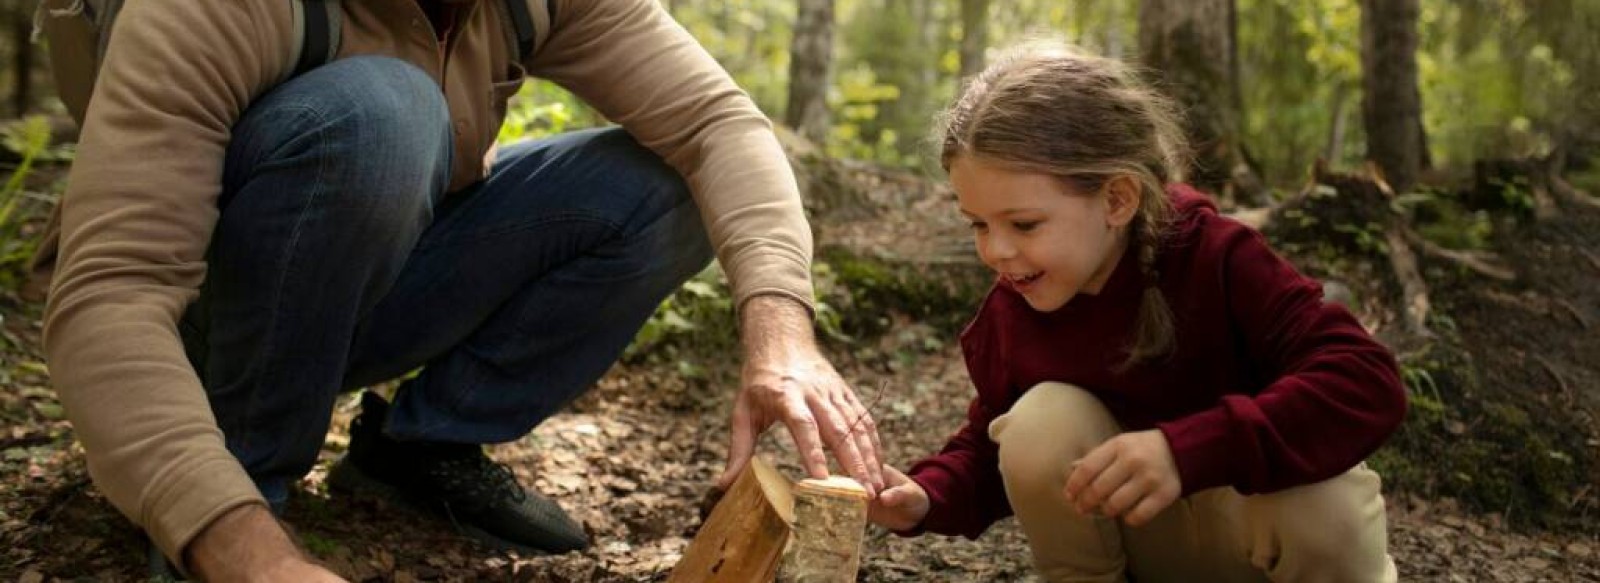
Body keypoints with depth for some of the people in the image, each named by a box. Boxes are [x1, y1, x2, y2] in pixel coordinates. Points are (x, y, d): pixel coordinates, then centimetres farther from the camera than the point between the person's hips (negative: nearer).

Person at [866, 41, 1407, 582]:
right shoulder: (1010, 311, -13)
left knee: (1323, 508, -37)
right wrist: (928, 496, -21)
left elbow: (1370, 383, -37)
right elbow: (987, 443, 3)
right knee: (1038, 423, -24)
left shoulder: (1216, 260, -26)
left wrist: (1187, 450, -50)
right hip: (1143, 536, 3)